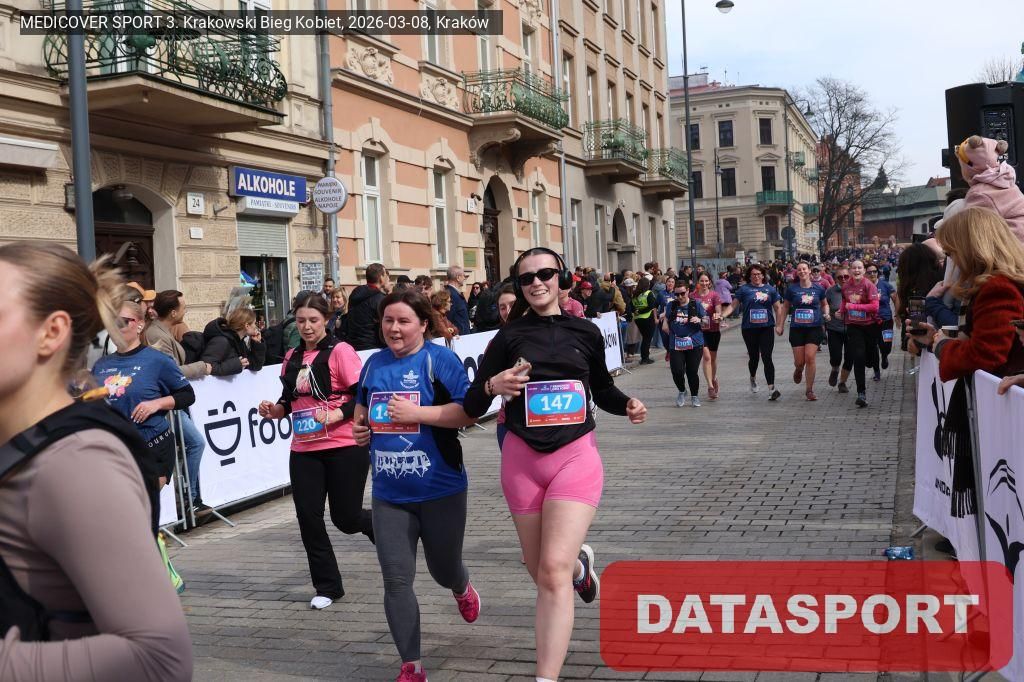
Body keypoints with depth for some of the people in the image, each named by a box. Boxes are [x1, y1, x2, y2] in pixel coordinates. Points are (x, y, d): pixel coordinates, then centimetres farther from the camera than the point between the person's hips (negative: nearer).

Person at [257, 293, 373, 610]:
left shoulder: (339, 351, -8)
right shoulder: (293, 357, 10)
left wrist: (335, 415, -23)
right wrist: (275, 410, 1)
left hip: (344, 447, -5)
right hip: (304, 450, 6)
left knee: (346, 518, 1)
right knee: (308, 518, 2)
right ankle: (327, 587, 17)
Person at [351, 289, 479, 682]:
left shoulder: (441, 360, -10)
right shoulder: (374, 363, 7)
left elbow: (468, 412, -16)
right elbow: (362, 406, 25)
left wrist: (416, 413, -23)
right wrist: (361, 427, 3)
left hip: (440, 489, -4)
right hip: (389, 493, 4)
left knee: (443, 569, 16)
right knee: (396, 580, -1)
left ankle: (462, 589, 54)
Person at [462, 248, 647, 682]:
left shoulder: (585, 332, 2)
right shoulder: (508, 337, 0)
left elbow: (602, 391, 17)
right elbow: (472, 407, -3)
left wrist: (627, 405, -3)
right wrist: (492, 385, -24)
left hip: (575, 455, -2)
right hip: (522, 459, 2)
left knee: (554, 570, -17)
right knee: (541, 570, 16)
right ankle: (580, 561, 52)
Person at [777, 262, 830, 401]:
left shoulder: (818, 289, 4)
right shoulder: (792, 289, 2)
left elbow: (824, 304, 19)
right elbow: (785, 307, 10)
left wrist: (826, 314, -1)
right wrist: (780, 325, 8)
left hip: (814, 328, 0)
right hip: (797, 328, 0)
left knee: (810, 358, -10)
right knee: (799, 361, 1)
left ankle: (809, 390, 2)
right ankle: (798, 370, 41)